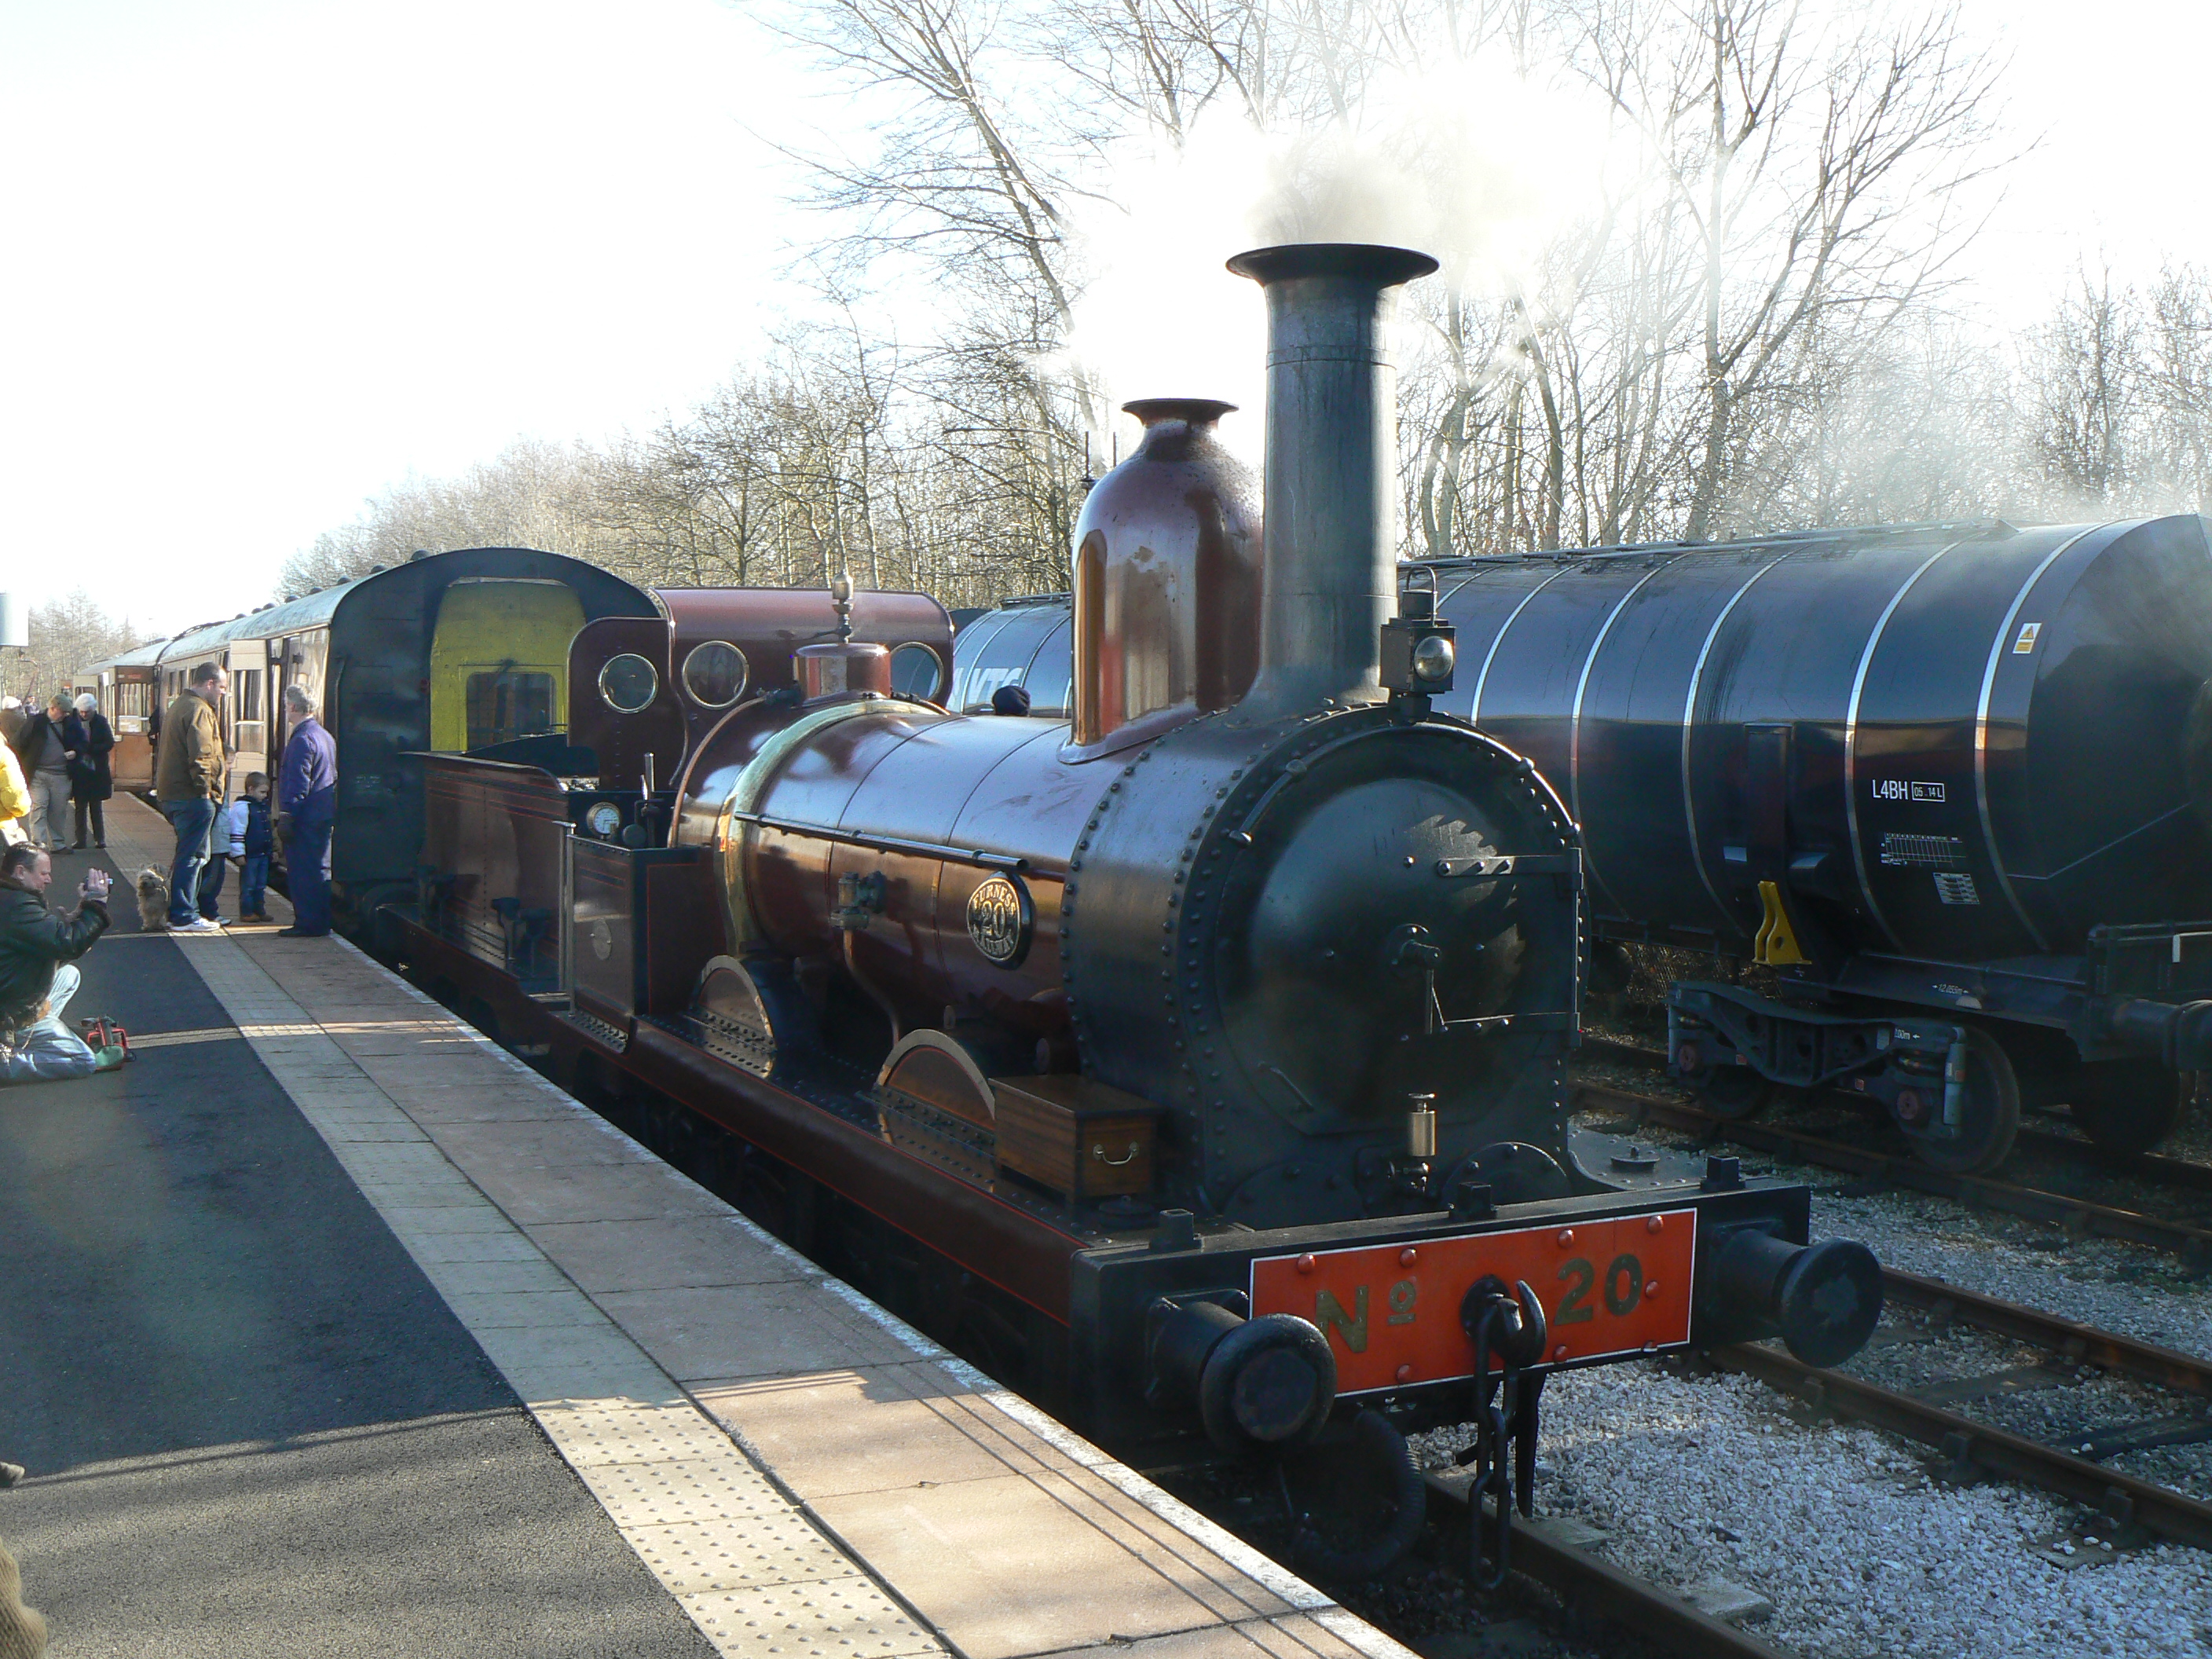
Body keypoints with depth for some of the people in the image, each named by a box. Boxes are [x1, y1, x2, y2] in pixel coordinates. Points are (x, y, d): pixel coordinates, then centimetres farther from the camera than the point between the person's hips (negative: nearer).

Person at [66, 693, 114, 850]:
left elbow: (109, 744, -6)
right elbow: (68, 743, 1)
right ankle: (80, 839, 8)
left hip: (97, 771, -1)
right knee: (80, 807, 4)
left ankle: (100, 839, 11)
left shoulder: (101, 722, -2)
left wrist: (90, 749, -16)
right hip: (79, 771, 1)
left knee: (96, 807, 6)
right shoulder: (73, 722, -1)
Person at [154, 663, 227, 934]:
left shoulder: (178, 706, 20)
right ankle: (184, 916, -4)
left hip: (171, 794, 10)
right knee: (192, 857, -5)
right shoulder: (199, 710, -14)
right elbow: (200, 755, -24)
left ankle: (185, 910, 22)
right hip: (193, 797, -10)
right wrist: (204, 788, -18)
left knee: (192, 855, 17)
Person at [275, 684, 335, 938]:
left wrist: (286, 816, -17)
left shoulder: (302, 739, -16)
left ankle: (308, 924, -2)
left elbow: (298, 783, -20)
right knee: (320, 871, 14)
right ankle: (321, 923, 20)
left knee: (303, 872, -4)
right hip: (324, 816, 10)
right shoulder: (324, 735, 14)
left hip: (306, 819, -10)